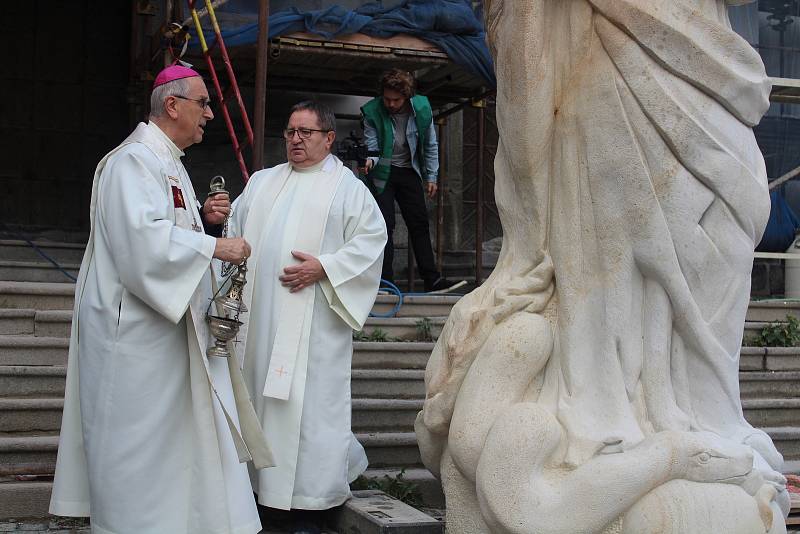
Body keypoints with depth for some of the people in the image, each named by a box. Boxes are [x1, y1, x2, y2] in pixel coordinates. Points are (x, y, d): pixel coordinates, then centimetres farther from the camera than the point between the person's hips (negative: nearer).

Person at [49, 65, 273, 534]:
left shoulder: (166, 161, 18)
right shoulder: (133, 160, -15)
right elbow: (142, 236, -27)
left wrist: (203, 216, 4)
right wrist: (215, 246, -22)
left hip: (168, 325, 10)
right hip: (136, 332, -10)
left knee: (178, 432, 11)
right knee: (139, 438, -2)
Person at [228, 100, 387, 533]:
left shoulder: (347, 187, 3)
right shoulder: (262, 182, 18)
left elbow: (371, 239, -4)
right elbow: (236, 228, 20)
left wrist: (324, 267, -14)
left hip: (311, 321, -5)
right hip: (260, 316, 5)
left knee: (306, 402, -5)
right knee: (261, 396, 7)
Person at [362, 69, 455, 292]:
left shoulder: (422, 109, -9)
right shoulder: (372, 112, -16)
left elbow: (430, 145, 3)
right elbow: (371, 146, -15)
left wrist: (431, 177, 4)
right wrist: (370, 160, -38)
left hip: (409, 171, 3)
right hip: (382, 173, -3)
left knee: (420, 224, 2)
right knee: (384, 225, -8)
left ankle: (431, 278, 5)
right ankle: (385, 280, -4)